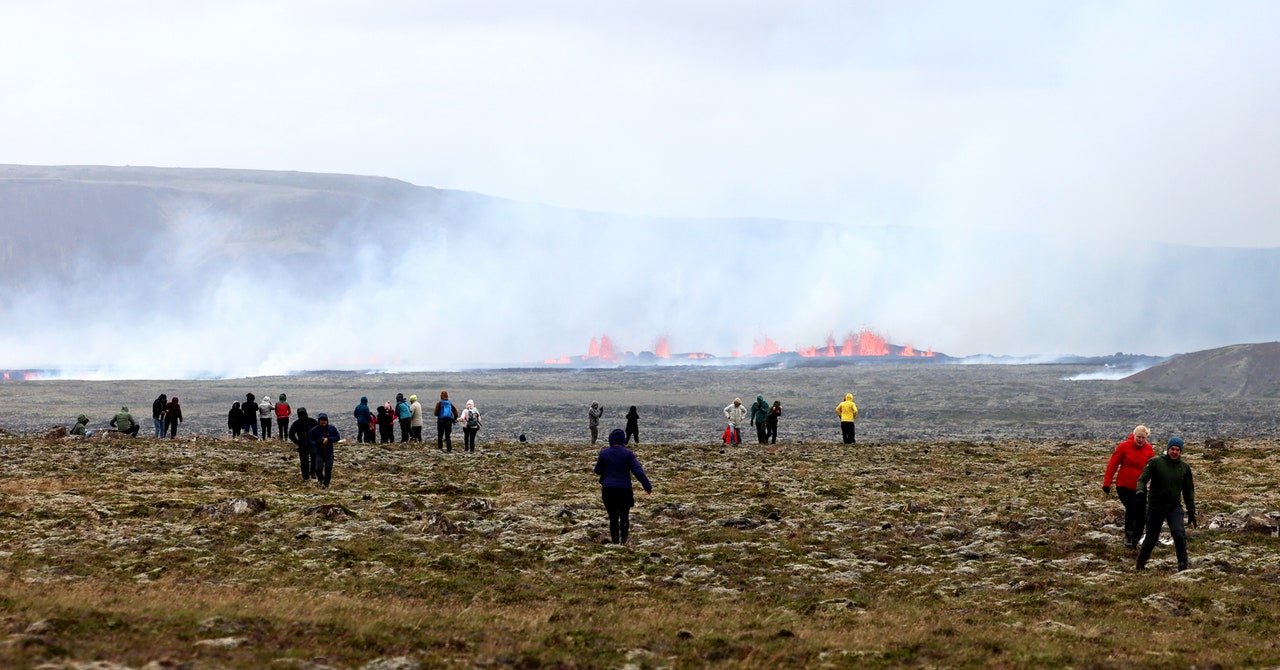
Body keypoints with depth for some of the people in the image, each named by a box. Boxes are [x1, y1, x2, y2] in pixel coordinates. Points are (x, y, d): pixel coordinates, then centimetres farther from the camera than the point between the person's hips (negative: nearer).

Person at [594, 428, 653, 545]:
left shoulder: (604, 453, 1)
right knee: (624, 516, 9)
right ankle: (624, 539, -7)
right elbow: (638, 471, -9)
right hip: (624, 489, -1)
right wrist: (647, 486, -8)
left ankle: (615, 540, 4)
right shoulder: (628, 453, -3)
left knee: (613, 516, 8)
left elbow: (598, 471, 10)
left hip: (608, 489, 1)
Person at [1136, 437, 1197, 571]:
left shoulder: (1184, 467, 5)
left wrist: (1191, 512, 9)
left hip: (1174, 507, 2)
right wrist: (1141, 490, -34)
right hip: (1155, 507, -2)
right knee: (1151, 537, 8)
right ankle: (1140, 564, 31)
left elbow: (1188, 491, 11)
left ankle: (1183, 565, -10)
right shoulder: (1155, 462, -6)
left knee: (1179, 534, -19)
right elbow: (1142, 479, -12)